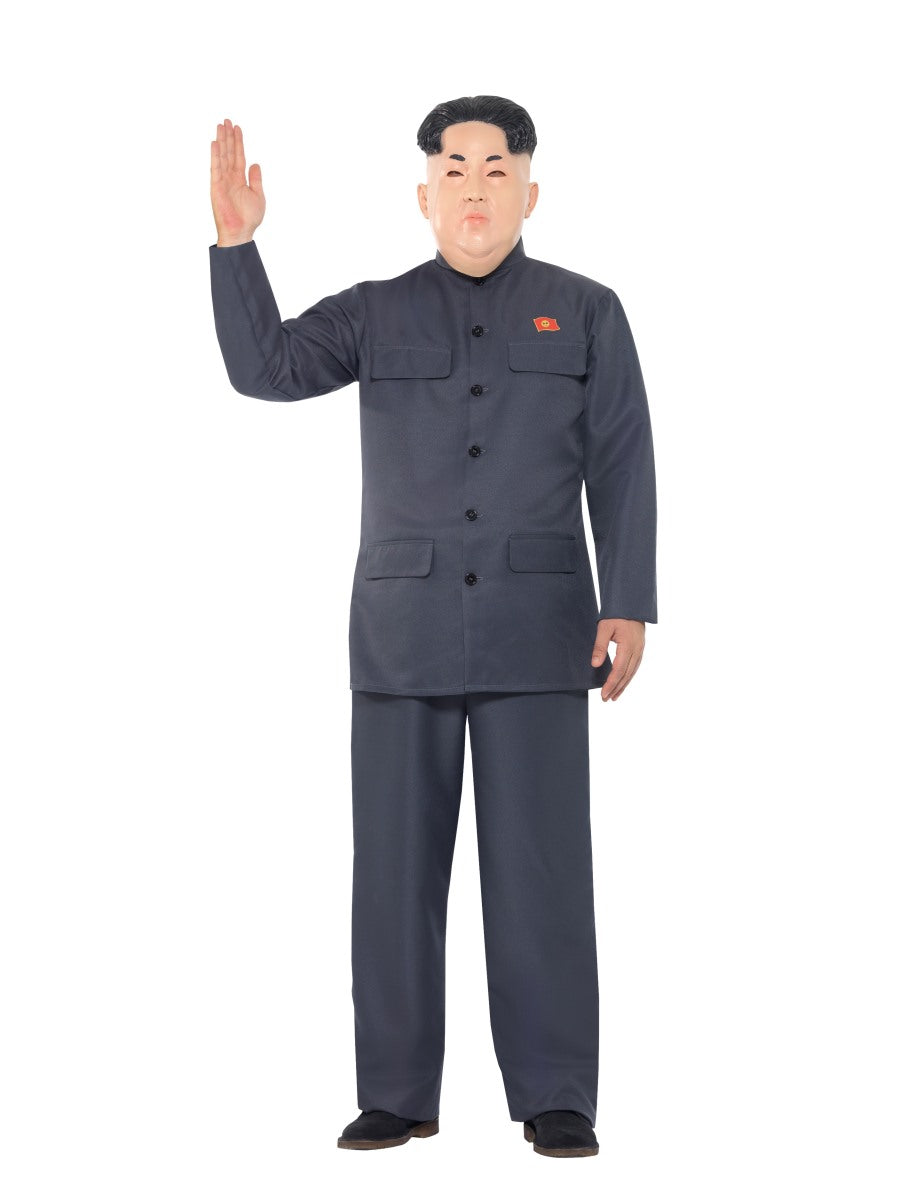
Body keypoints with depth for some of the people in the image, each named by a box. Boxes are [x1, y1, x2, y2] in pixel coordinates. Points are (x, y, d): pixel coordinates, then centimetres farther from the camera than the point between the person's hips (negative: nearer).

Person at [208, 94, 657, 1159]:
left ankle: (556, 1098, 5)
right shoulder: (376, 315, 10)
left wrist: (629, 606, -7)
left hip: (535, 627, -1)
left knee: (541, 861, -3)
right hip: (403, 627, 2)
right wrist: (235, 240, -16)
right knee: (395, 862, 1)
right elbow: (263, 368, -4)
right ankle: (398, 1096, 11)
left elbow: (621, 469, 2)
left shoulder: (587, 314, 6)